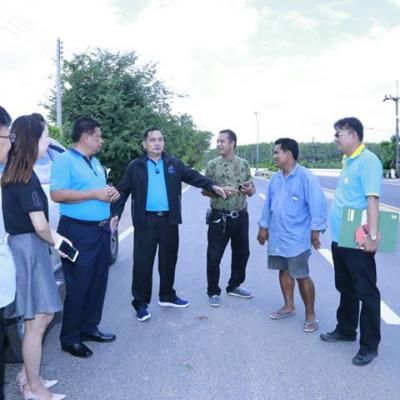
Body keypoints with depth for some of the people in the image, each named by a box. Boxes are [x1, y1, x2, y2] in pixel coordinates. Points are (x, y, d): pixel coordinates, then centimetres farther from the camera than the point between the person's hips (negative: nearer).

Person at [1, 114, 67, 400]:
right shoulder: (26, 177, -18)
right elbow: (39, 226, -22)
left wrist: (53, 235, 8)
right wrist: (54, 241, -3)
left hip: (23, 245, 10)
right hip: (29, 248, -10)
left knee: (41, 316, 19)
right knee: (37, 321, 2)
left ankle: (27, 374, 33)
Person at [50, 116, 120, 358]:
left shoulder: (95, 162, 17)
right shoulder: (64, 160, -10)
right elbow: (57, 194, -21)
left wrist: (111, 194, 2)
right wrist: (94, 194, -20)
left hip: (101, 230, 9)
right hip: (79, 232, -8)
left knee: (98, 282, 14)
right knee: (78, 286, -1)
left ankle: (89, 328, 29)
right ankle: (70, 338, 13)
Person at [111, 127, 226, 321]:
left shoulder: (174, 164, 8)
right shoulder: (135, 166, 2)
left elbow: (193, 176, 4)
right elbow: (122, 191, 0)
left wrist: (212, 185, -10)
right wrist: (116, 214, -9)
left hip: (169, 220, 3)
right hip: (146, 220, -3)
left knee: (168, 260, 14)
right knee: (142, 262, 0)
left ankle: (167, 296, 31)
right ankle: (141, 303, 14)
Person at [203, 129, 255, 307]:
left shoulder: (243, 164, 5)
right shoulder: (212, 164, -3)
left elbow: (251, 190, 10)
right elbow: (204, 190, -2)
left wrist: (250, 189, -13)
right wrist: (220, 190, -20)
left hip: (241, 216, 4)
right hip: (219, 217, -3)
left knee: (242, 253, 14)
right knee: (214, 256, 0)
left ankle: (234, 286, 33)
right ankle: (213, 292, 17)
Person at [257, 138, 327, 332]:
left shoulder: (306, 177, -13)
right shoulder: (275, 178, 8)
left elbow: (317, 205, -14)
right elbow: (268, 204, 14)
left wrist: (316, 230, -15)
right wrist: (263, 227, 17)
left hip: (297, 238, -7)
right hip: (277, 236, 7)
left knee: (301, 276, 0)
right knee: (284, 271, 17)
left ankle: (310, 315, 15)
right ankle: (289, 306, 34)